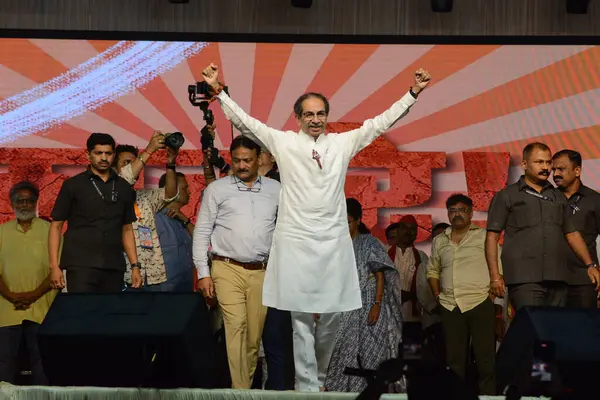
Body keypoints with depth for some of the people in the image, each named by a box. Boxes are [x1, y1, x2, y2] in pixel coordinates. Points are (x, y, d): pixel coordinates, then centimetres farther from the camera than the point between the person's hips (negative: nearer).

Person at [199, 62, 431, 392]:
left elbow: (381, 123, 10)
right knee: (302, 321, 1)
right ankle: (306, 387, 6)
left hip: (335, 242, 2)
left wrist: (413, 93, 6)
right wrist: (218, 91, -6)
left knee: (336, 319, 2)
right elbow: (244, 121, 2)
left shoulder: (343, 143, 9)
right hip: (296, 241, -2)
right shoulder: (283, 142, 5)